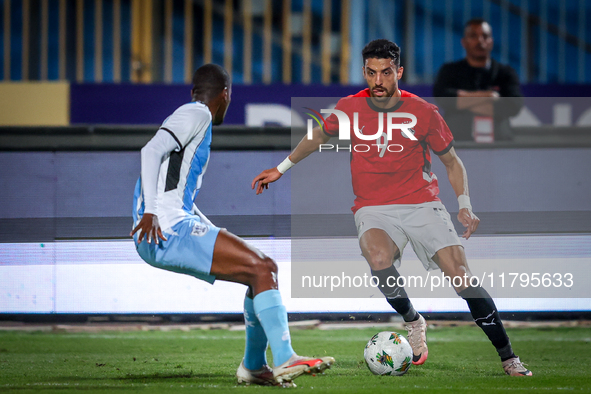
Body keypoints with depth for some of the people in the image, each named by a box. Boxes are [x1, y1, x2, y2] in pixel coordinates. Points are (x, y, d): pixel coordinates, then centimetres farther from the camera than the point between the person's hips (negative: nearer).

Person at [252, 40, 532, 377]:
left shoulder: (423, 112, -5)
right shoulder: (350, 108, 0)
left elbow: (451, 161, 8)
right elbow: (319, 137, 22)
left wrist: (465, 205, -6)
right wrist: (281, 169, 26)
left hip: (422, 203, -1)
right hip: (374, 208, 1)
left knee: (460, 275, -18)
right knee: (379, 257, -34)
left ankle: (508, 358, -9)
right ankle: (413, 321, -7)